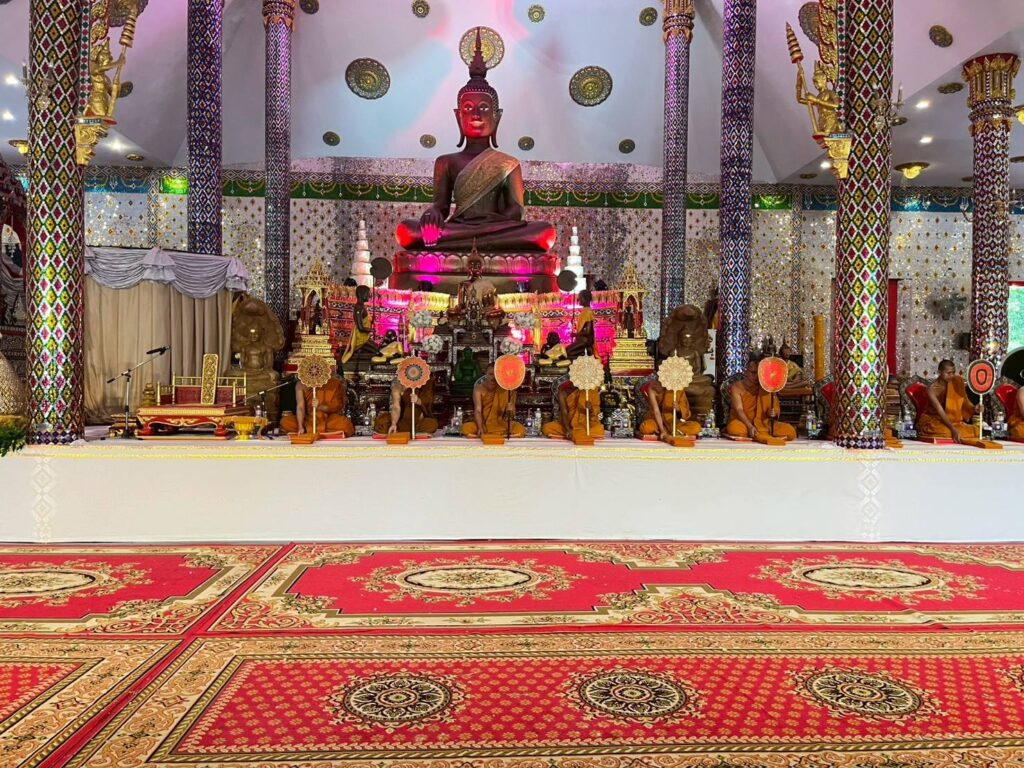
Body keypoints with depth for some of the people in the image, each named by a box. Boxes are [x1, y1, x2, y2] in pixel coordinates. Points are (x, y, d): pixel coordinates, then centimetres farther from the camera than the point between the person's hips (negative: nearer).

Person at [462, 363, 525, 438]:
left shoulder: (505, 389, -9)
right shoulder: (479, 388, -10)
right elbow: (478, 410, -21)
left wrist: (510, 410, -35)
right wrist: (480, 428, -39)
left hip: (502, 424, 1)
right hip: (483, 423, -1)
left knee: (521, 430, -29)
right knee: (466, 428, -30)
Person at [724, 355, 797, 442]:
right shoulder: (737, 387, -3)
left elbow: (775, 408, 11)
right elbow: (739, 410, -15)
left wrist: (772, 413, -15)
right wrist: (750, 427, -31)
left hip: (763, 424, 3)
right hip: (744, 424, -3)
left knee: (790, 431, -20)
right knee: (734, 428, -39)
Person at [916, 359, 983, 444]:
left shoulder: (956, 382, -7)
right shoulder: (932, 388, -21)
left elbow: (965, 401, -3)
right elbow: (940, 411, -29)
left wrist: (974, 408, -28)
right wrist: (953, 429, -42)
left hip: (953, 421, 5)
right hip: (933, 421, -5)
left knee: (974, 431, -18)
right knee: (947, 433, -33)